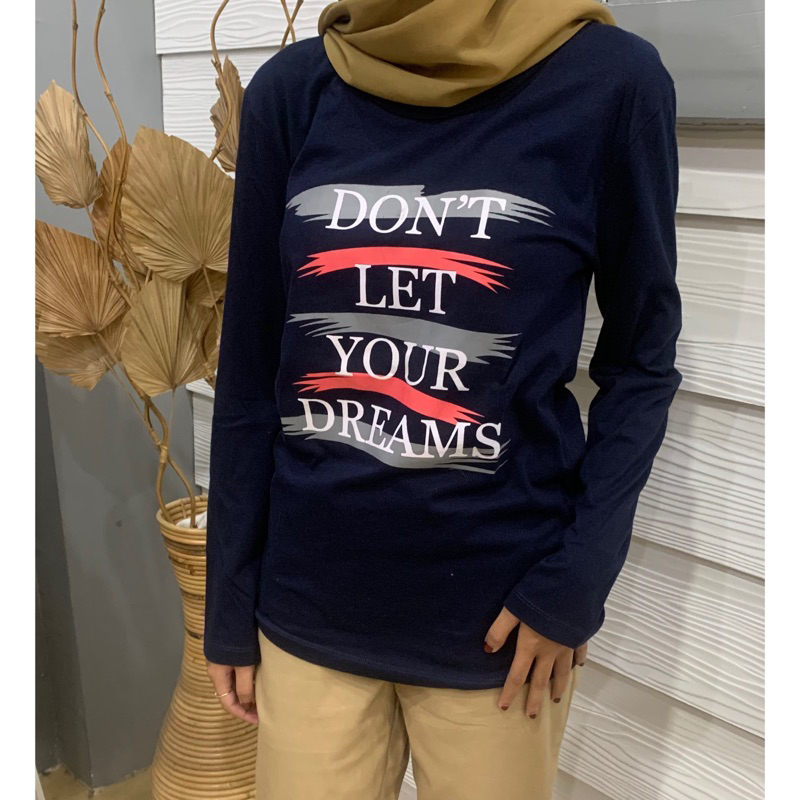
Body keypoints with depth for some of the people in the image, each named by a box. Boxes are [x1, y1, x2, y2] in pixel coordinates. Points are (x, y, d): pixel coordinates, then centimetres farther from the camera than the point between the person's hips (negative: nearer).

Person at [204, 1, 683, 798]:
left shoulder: (609, 81, -8)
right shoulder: (291, 90, -2)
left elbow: (639, 363, -1)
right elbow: (249, 372, 0)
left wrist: (575, 580, -10)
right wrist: (230, 605, 5)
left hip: (499, 612, -1)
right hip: (309, 605, 2)